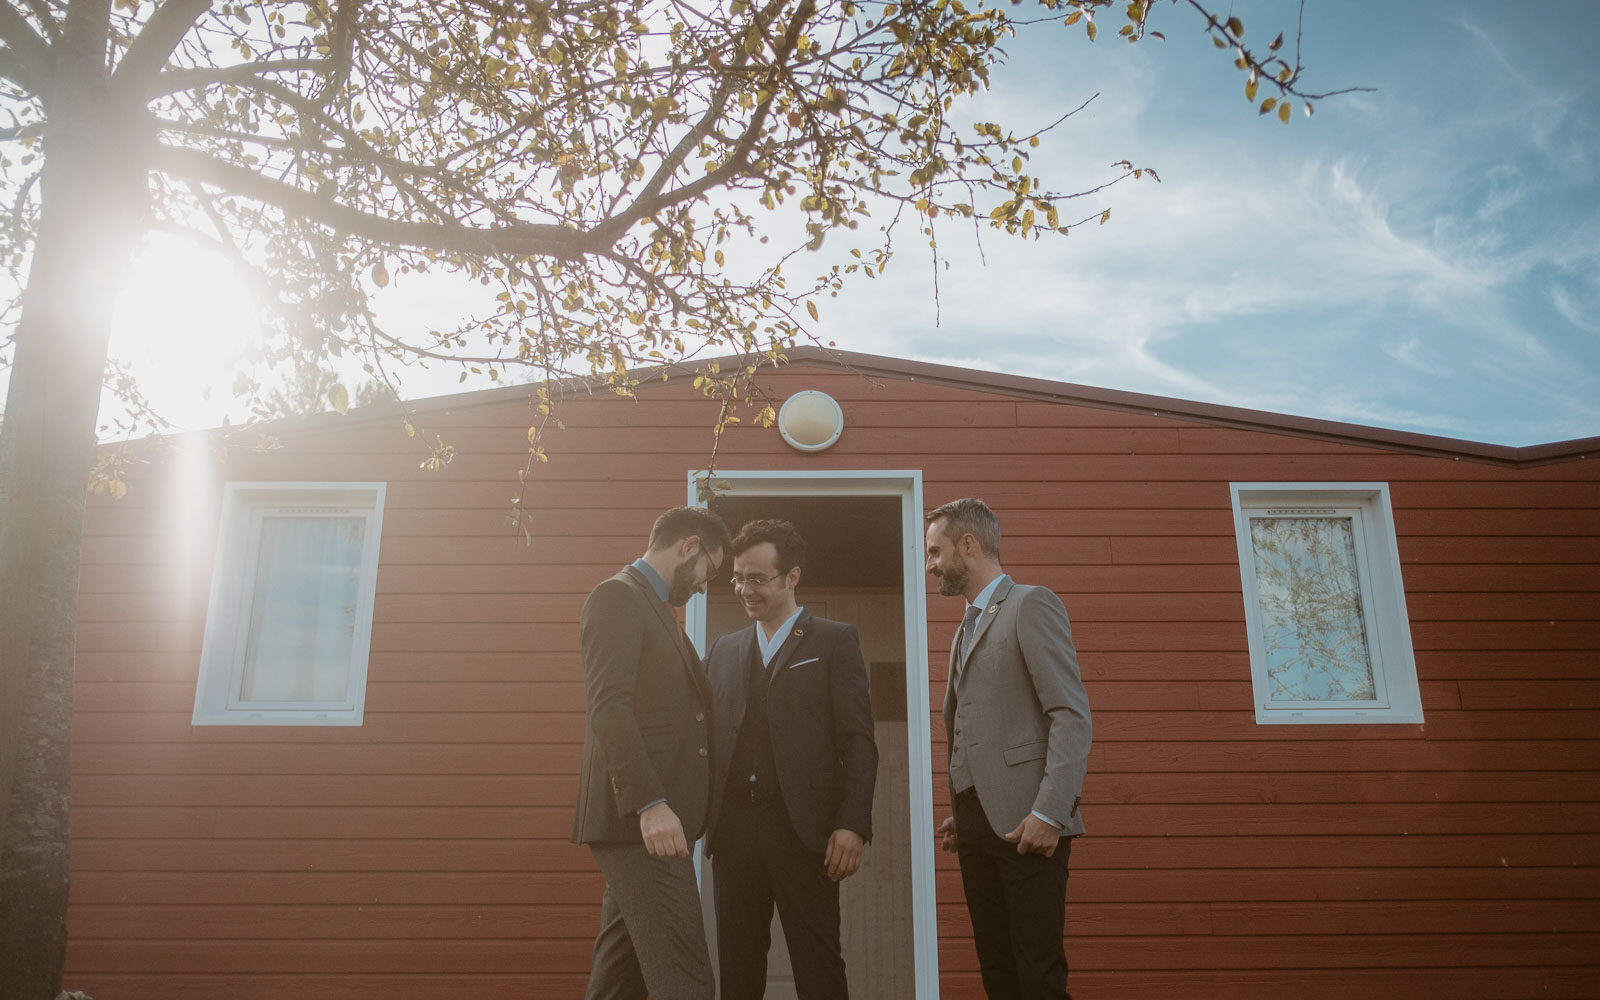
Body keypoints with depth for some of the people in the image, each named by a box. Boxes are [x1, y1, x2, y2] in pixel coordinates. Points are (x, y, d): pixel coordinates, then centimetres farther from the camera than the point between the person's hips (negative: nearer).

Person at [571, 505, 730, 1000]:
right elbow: (609, 706, -18)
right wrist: (651, 804, -24)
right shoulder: (617, 596, -7)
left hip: (653, 818, 10)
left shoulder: (652, 606, 21)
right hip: (637, 819, -10)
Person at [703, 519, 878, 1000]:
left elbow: (857, 741, -2)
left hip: (803, 829, -4)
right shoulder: (722, 650, 17)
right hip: (734, 828, 4)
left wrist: (852, 824, -11)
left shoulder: (834, 641, 4)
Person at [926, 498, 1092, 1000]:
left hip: (1023, 822, -8)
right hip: (978, 825, 8)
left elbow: (1072, 714, -13)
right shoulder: (967, 627, 22)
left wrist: (1049, 813, -20)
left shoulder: (1032, 605, -4)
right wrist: (962, 813, 14)